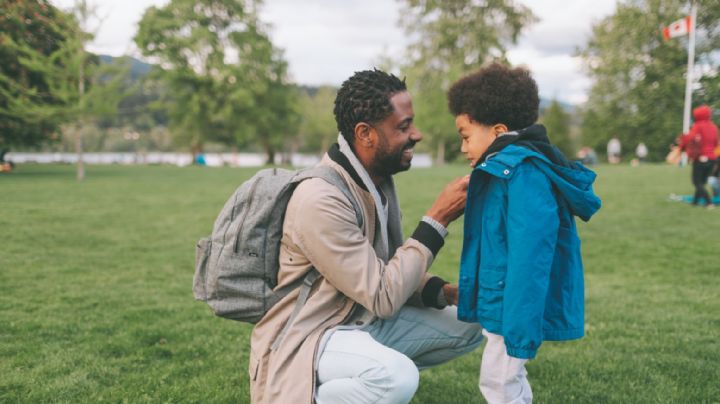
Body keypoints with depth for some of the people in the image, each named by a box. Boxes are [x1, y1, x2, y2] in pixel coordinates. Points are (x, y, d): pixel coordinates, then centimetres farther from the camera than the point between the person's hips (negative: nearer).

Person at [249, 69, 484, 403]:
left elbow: (391, 272, 11)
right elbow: (382, 297, -24)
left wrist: (442, 291, -8)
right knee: (398, 377, -35)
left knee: (468, 326, 5)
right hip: (311, 335, -9)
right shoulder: (321, 199, -25)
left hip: (365, 321, 9)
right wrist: (437, 220, -22)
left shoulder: (379, 182, 3)